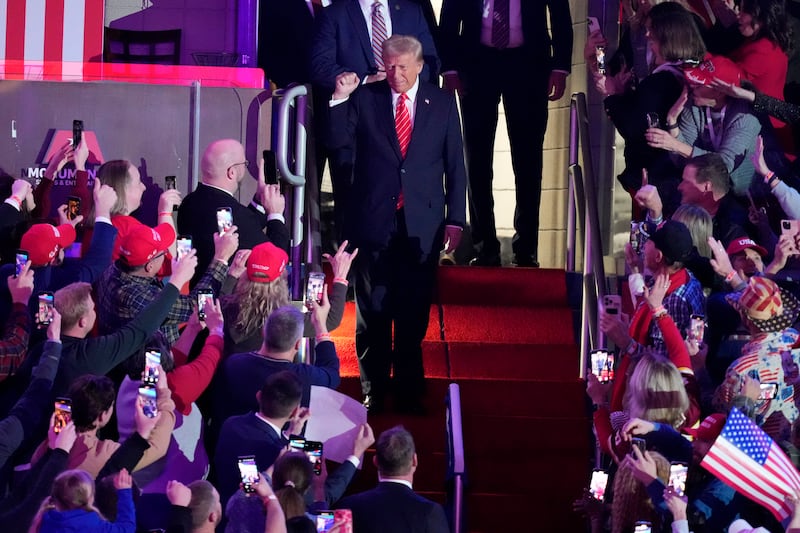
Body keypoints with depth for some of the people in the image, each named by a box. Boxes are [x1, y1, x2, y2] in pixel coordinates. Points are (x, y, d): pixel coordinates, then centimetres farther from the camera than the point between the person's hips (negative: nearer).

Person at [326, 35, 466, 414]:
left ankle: (410, 396, 12)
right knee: (372, 315, 4)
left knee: (414, 318, 3)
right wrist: (340, 98, -15)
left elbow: (455, 164, 6)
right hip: (373, 222, 0)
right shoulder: (364, 98, 4)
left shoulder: (442, 104, 6)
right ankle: (373, 394, 13)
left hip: (422, 226, 0)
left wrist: (455, 219, 1)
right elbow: (337, 141, -2)